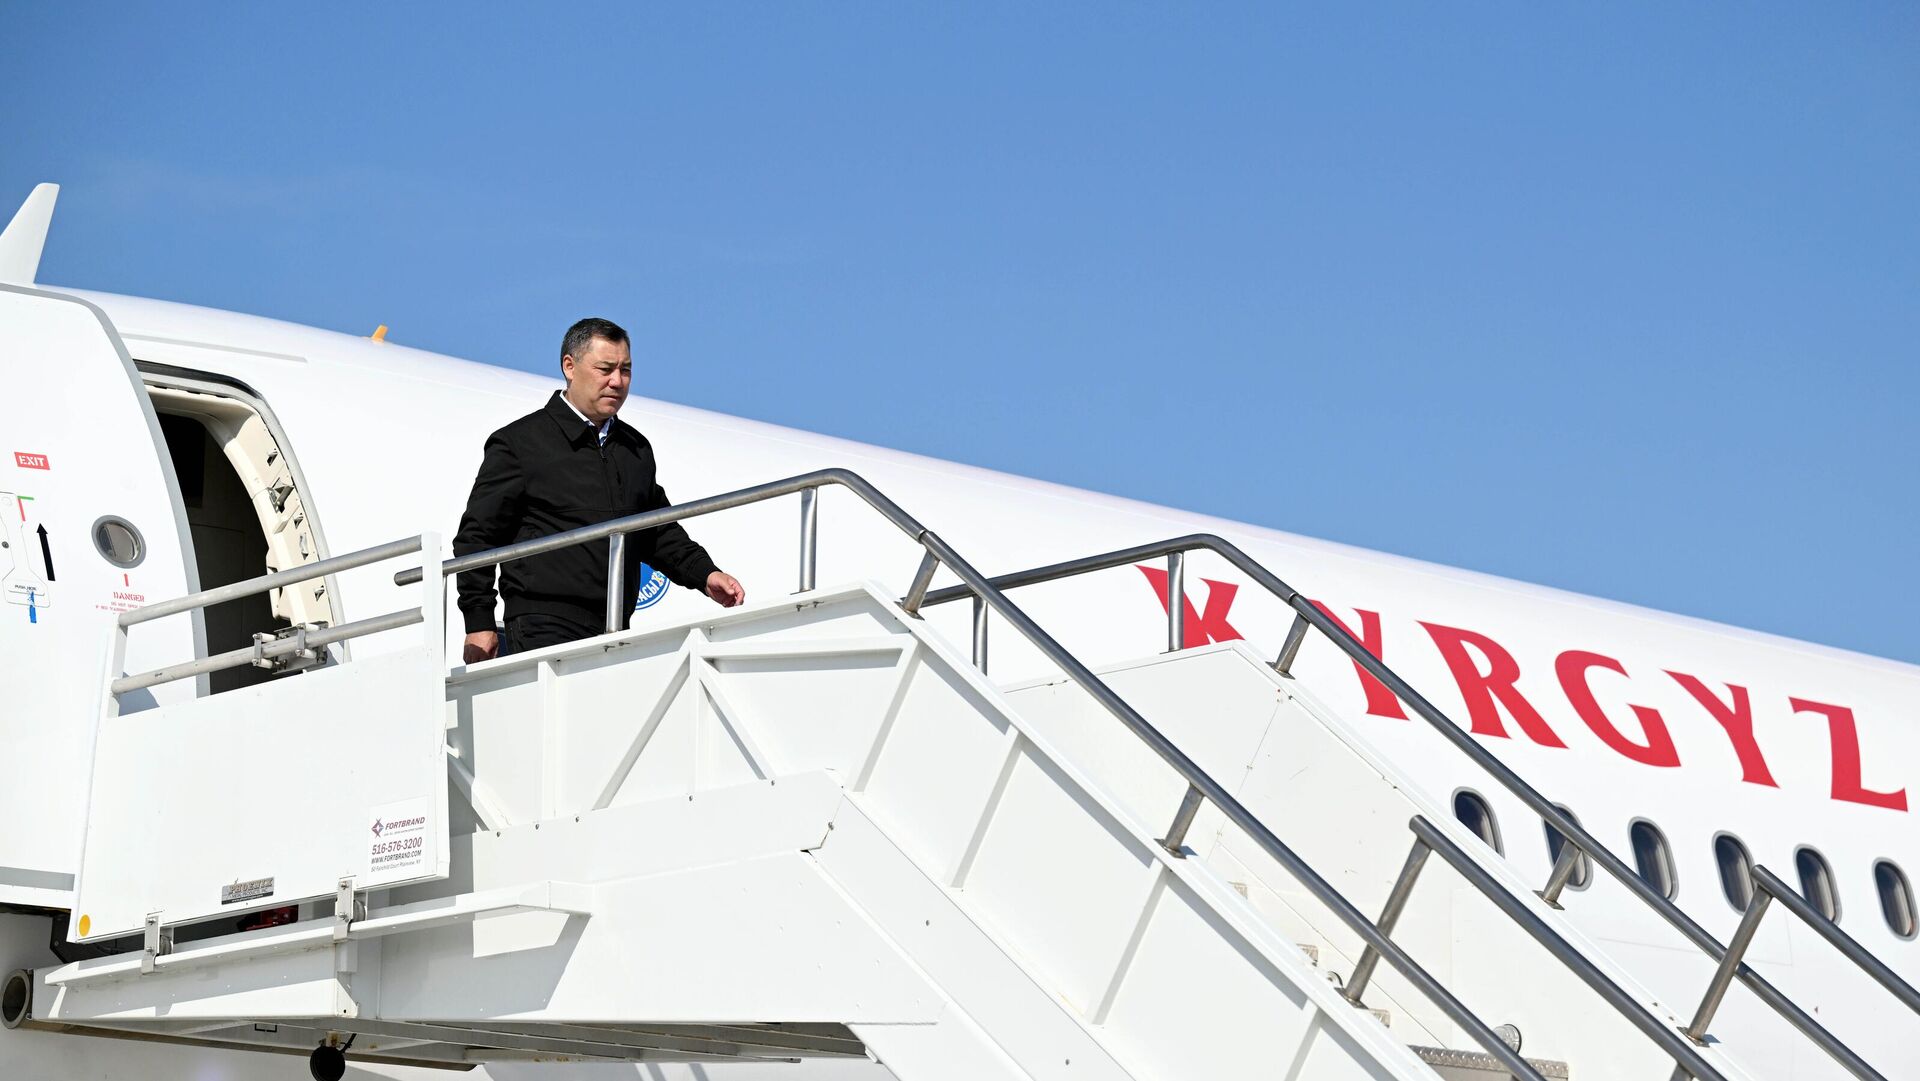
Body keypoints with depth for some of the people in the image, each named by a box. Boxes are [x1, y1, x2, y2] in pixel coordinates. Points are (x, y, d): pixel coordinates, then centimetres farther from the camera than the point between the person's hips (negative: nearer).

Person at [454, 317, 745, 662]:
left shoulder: (637, 449, 20)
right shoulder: (519, 442, 2)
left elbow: (659, 532, 29)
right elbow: (477, 537, 1)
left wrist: (705, 575, 12)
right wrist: (479, 624, -5)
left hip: (614, 634, 5)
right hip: (543, 630, -5)